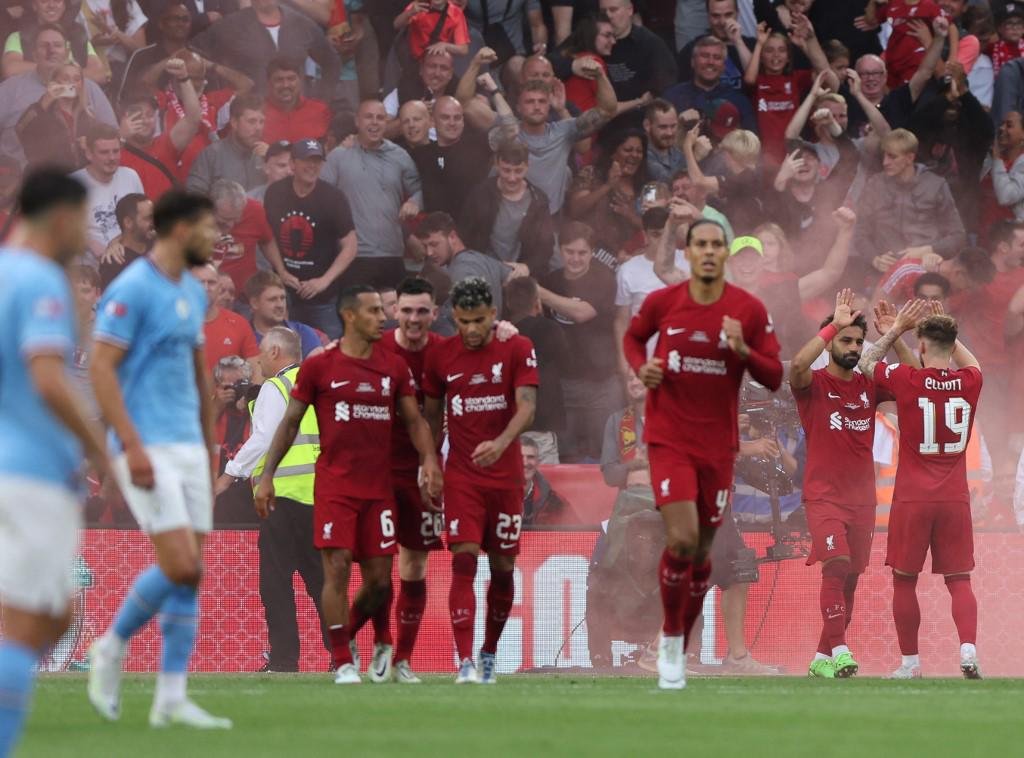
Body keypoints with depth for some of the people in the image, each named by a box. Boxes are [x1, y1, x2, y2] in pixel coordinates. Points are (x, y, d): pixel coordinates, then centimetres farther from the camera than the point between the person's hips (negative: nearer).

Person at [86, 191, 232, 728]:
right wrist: (132, 446, -20)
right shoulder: (132, 289, -11)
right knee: (180, 567, -15)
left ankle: (171, 699, 4)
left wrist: (209, 448, 21)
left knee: (190, 576, 2)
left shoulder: (192, 294, 15)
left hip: (188, 447, 8)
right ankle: (112, 647, 7)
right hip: (148, 449, -8)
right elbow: (101, 367, -15)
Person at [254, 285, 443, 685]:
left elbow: (414, 419, 11)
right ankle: (343, 662, -3)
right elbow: (290, 422, 6)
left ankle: (345, 635, 29)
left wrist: (429, 458, -7)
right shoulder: (318, 367, 0)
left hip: (379, 486, 3)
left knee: (380, 580, 2)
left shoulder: (394, 367, 9)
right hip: (334, 484, -3)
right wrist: (267, 475, 1)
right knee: (337, 568, -11)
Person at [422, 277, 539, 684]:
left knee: (503, 568, 7)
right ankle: (465, 662, -20)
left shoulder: (518, 349, -4)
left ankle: (489, 654, 25)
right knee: (464, 562, -14)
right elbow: (431, 414, 13)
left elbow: (527, 407, -13)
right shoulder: (440, 356, 2)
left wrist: (500, 443, -30)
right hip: (461, 477, 0)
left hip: (506, 474, 0)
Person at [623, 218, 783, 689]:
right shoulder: (661, 302, -4)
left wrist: (743, 352, -20)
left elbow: (774, 378, -2)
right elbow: (633, 336, 17)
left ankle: (679, 650, 26)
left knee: (702, 549, 9)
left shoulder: (749, 310, -5)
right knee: (682, 539, -18)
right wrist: (640, 367, -4)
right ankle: (670, 638, 2)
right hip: (669, 440, -2)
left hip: (718, 445, 2)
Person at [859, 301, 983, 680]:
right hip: (955, 499, 2)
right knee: (959, 580, 5)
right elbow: (971, 363, 27)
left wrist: (897, 328, 16)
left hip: (912, 499, -2)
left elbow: (866, 363, 11)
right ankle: (968, 648, -17)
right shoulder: (969, 383, 0)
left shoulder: (906, 380, -10)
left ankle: (910, 662, 11)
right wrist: (944, 327, 28)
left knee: (904, 580, 9)